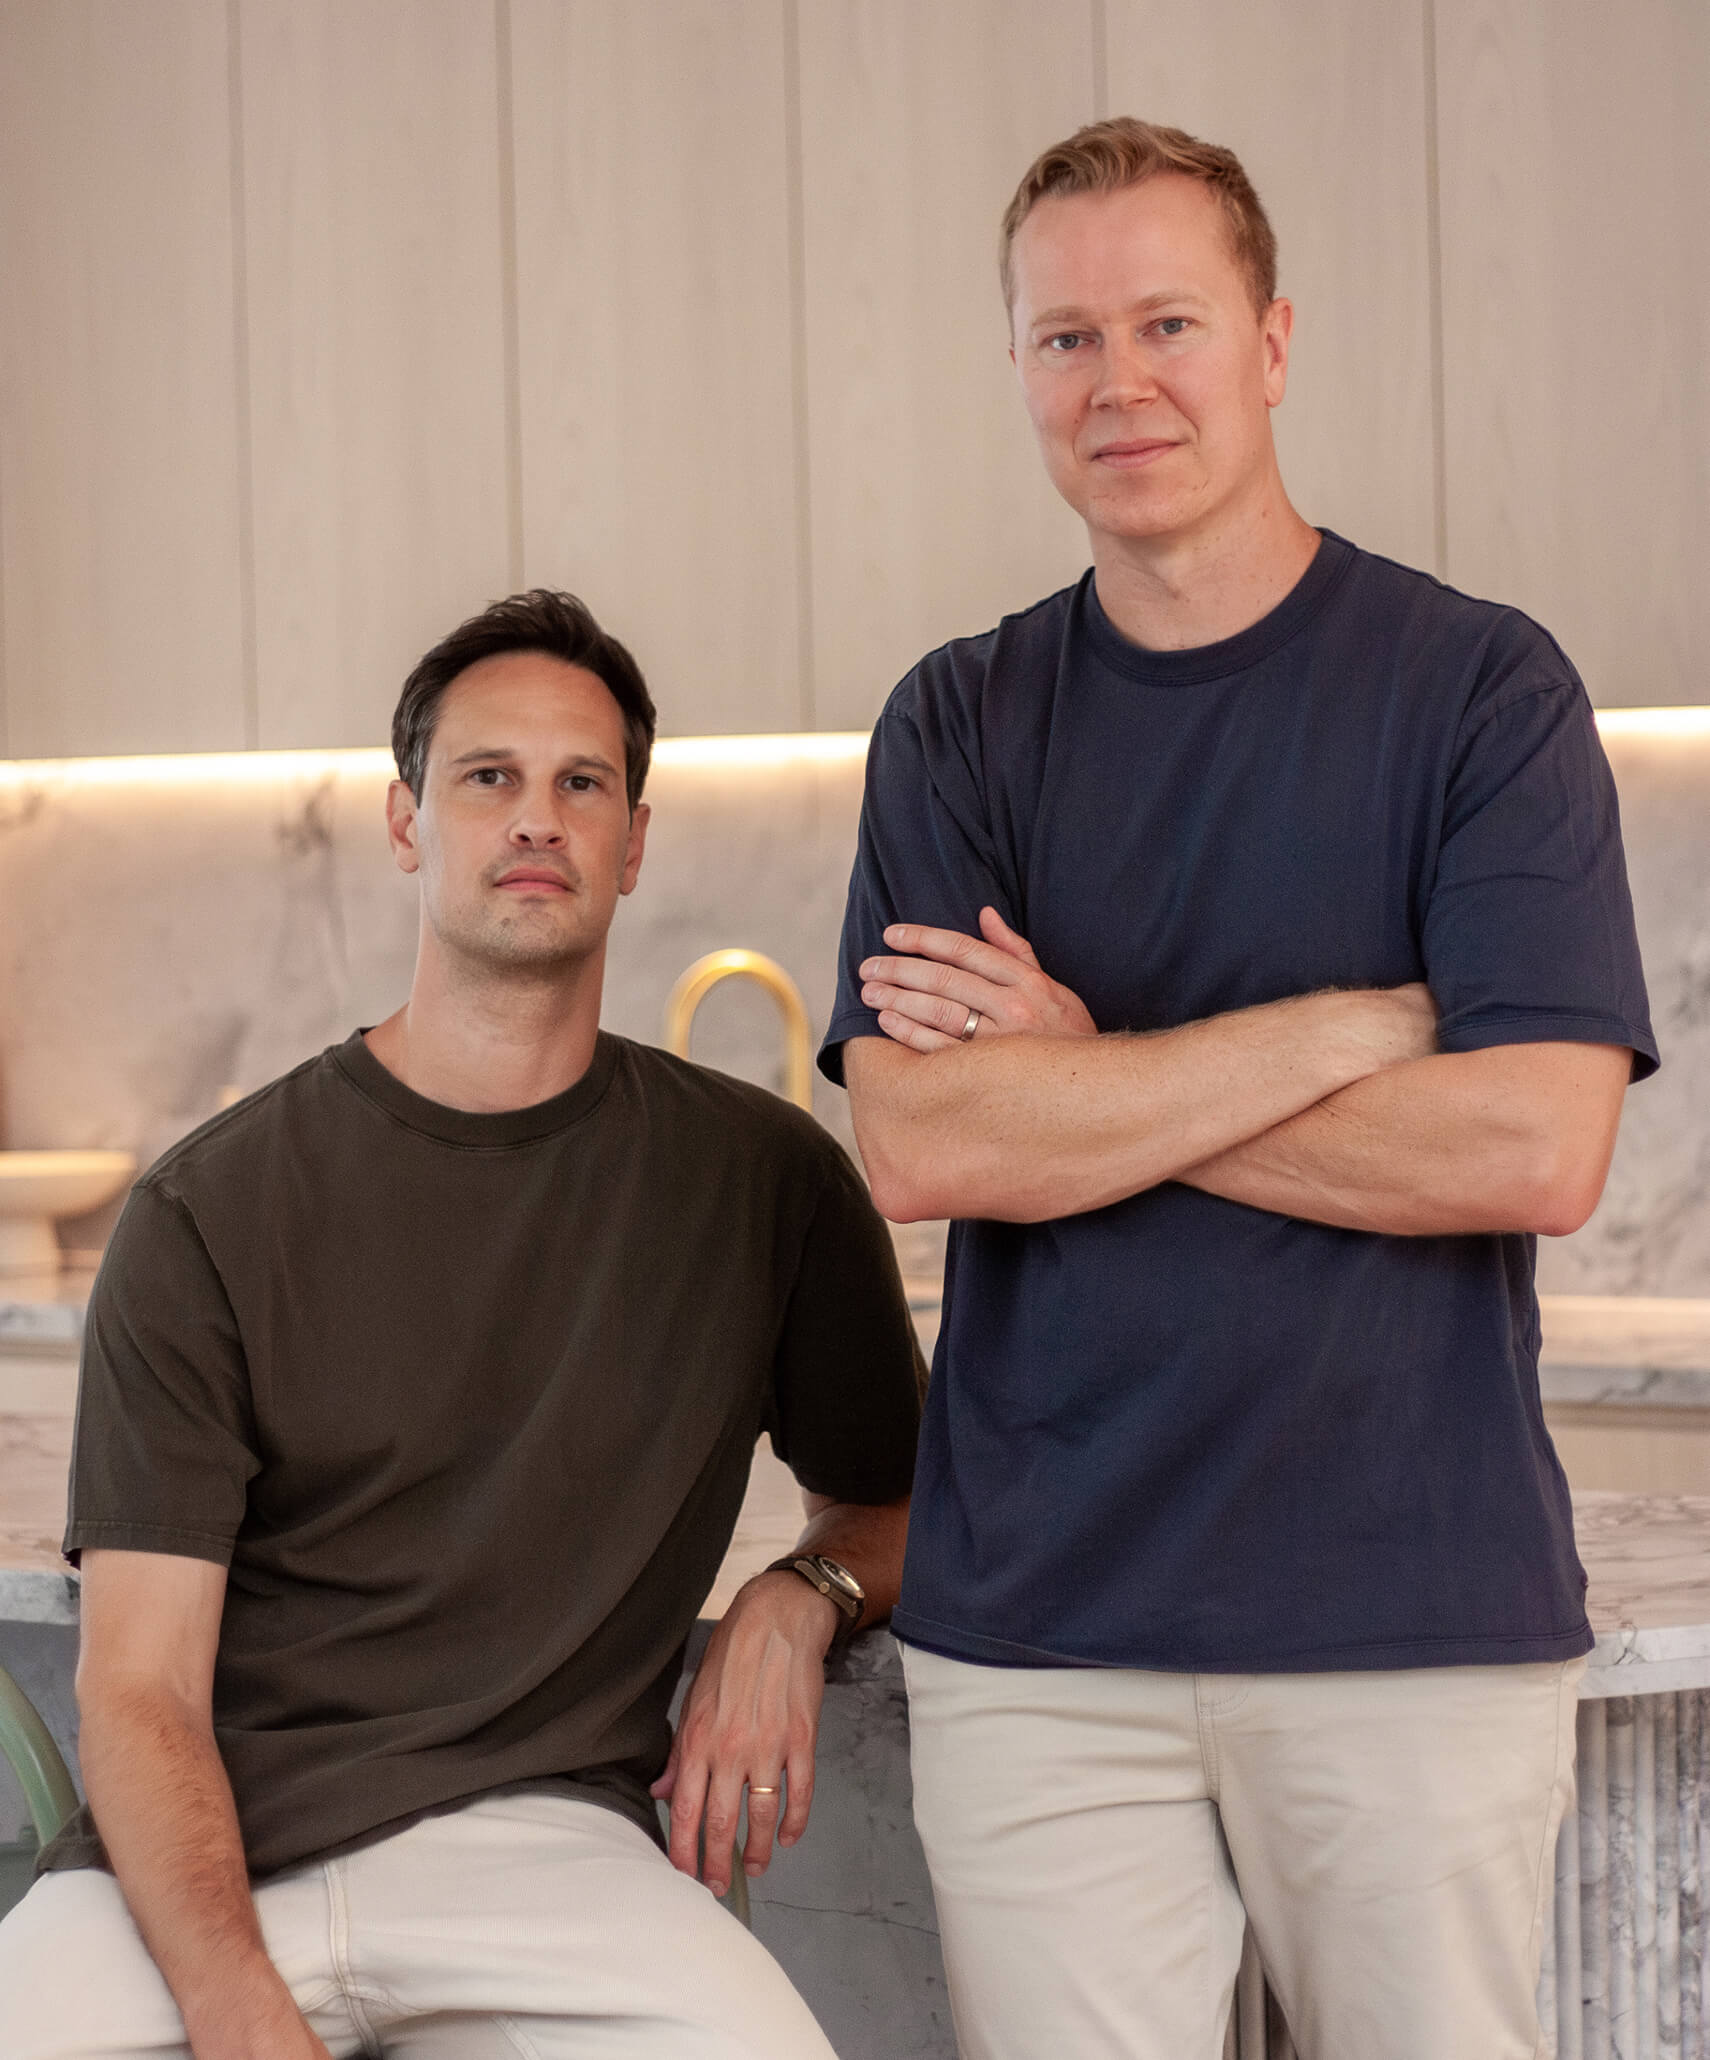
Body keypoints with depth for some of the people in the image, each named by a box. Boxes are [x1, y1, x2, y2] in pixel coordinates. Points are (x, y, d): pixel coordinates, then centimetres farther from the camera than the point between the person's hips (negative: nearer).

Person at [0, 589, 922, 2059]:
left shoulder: (762, 1178, 8)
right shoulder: (208, 1214, 3)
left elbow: (896, 1502, 24)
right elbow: (139, 1691, -3)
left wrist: (798, 1600, 0)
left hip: (540, 1832, 0)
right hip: (213, 1860, 0)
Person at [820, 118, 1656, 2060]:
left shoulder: (1480, 688, 0)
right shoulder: (958, 723, 8)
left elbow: (1536, 1151, -12)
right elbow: (917, 1147, -7)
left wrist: (1084, 1080, -9)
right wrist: (1357, 1026, -11)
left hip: (1418, 1606, -2)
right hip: (1033, 1621, 2)